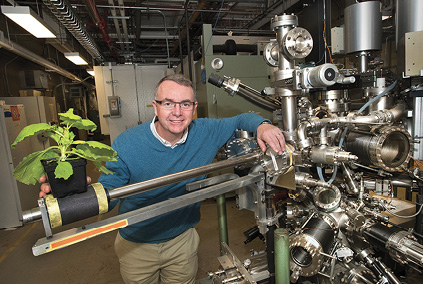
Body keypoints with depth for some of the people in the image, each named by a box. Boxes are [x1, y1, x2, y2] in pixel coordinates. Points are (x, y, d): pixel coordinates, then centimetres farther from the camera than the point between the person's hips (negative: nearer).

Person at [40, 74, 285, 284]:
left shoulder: (206, 132, -16)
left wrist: (261, 125, -25)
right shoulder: (126, 145, -24)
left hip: (182, 239, 2)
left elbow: (242, 119, -3)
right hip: (136, 245, -1)